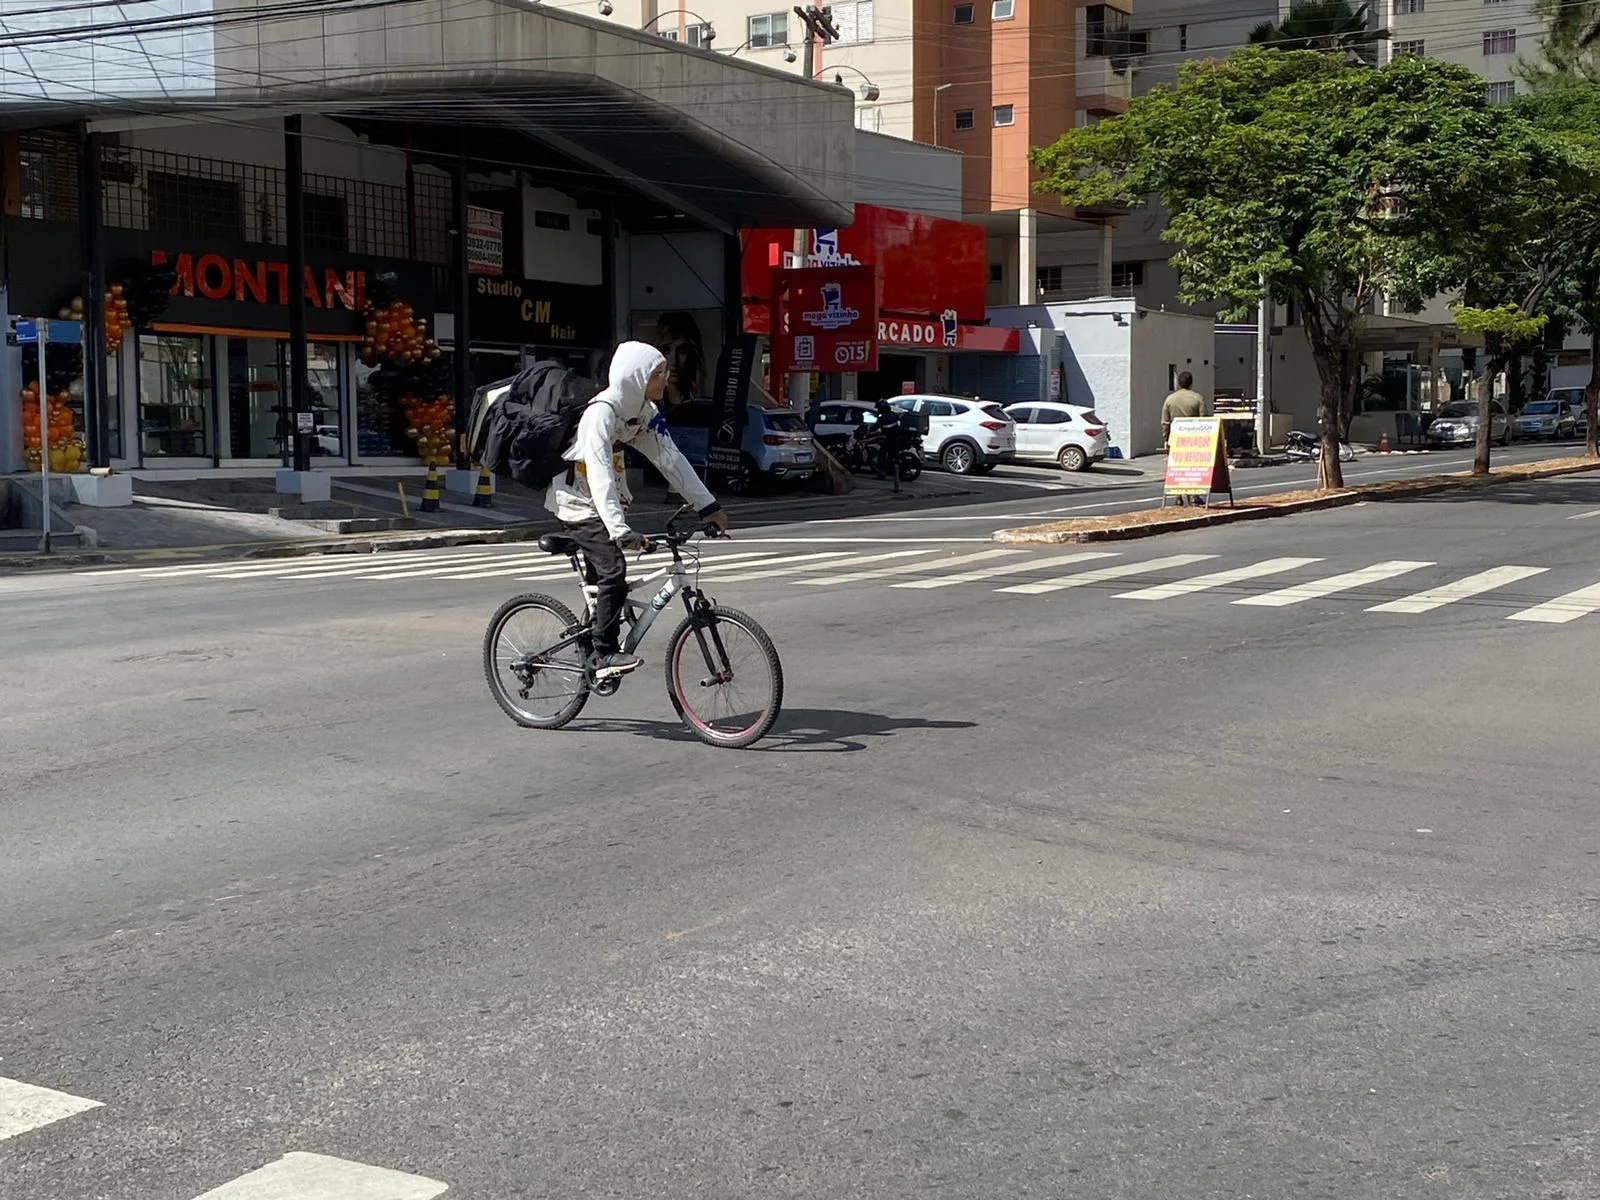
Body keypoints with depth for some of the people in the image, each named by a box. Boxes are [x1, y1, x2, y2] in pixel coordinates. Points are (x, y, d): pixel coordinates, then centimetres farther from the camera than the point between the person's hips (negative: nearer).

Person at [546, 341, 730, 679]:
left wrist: (709, 507, -5)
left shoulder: (644, 410, -2)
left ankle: (598, 654, 22)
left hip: (606, 500, 9)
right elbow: (599, 474, -36)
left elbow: (670, 459, -1)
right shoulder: (602, 412, -28)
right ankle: (605, 654, -16)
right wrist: (619, 530, -46)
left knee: (604, 578, 11)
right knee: (613, 569, -20)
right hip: (578, 502, -9)